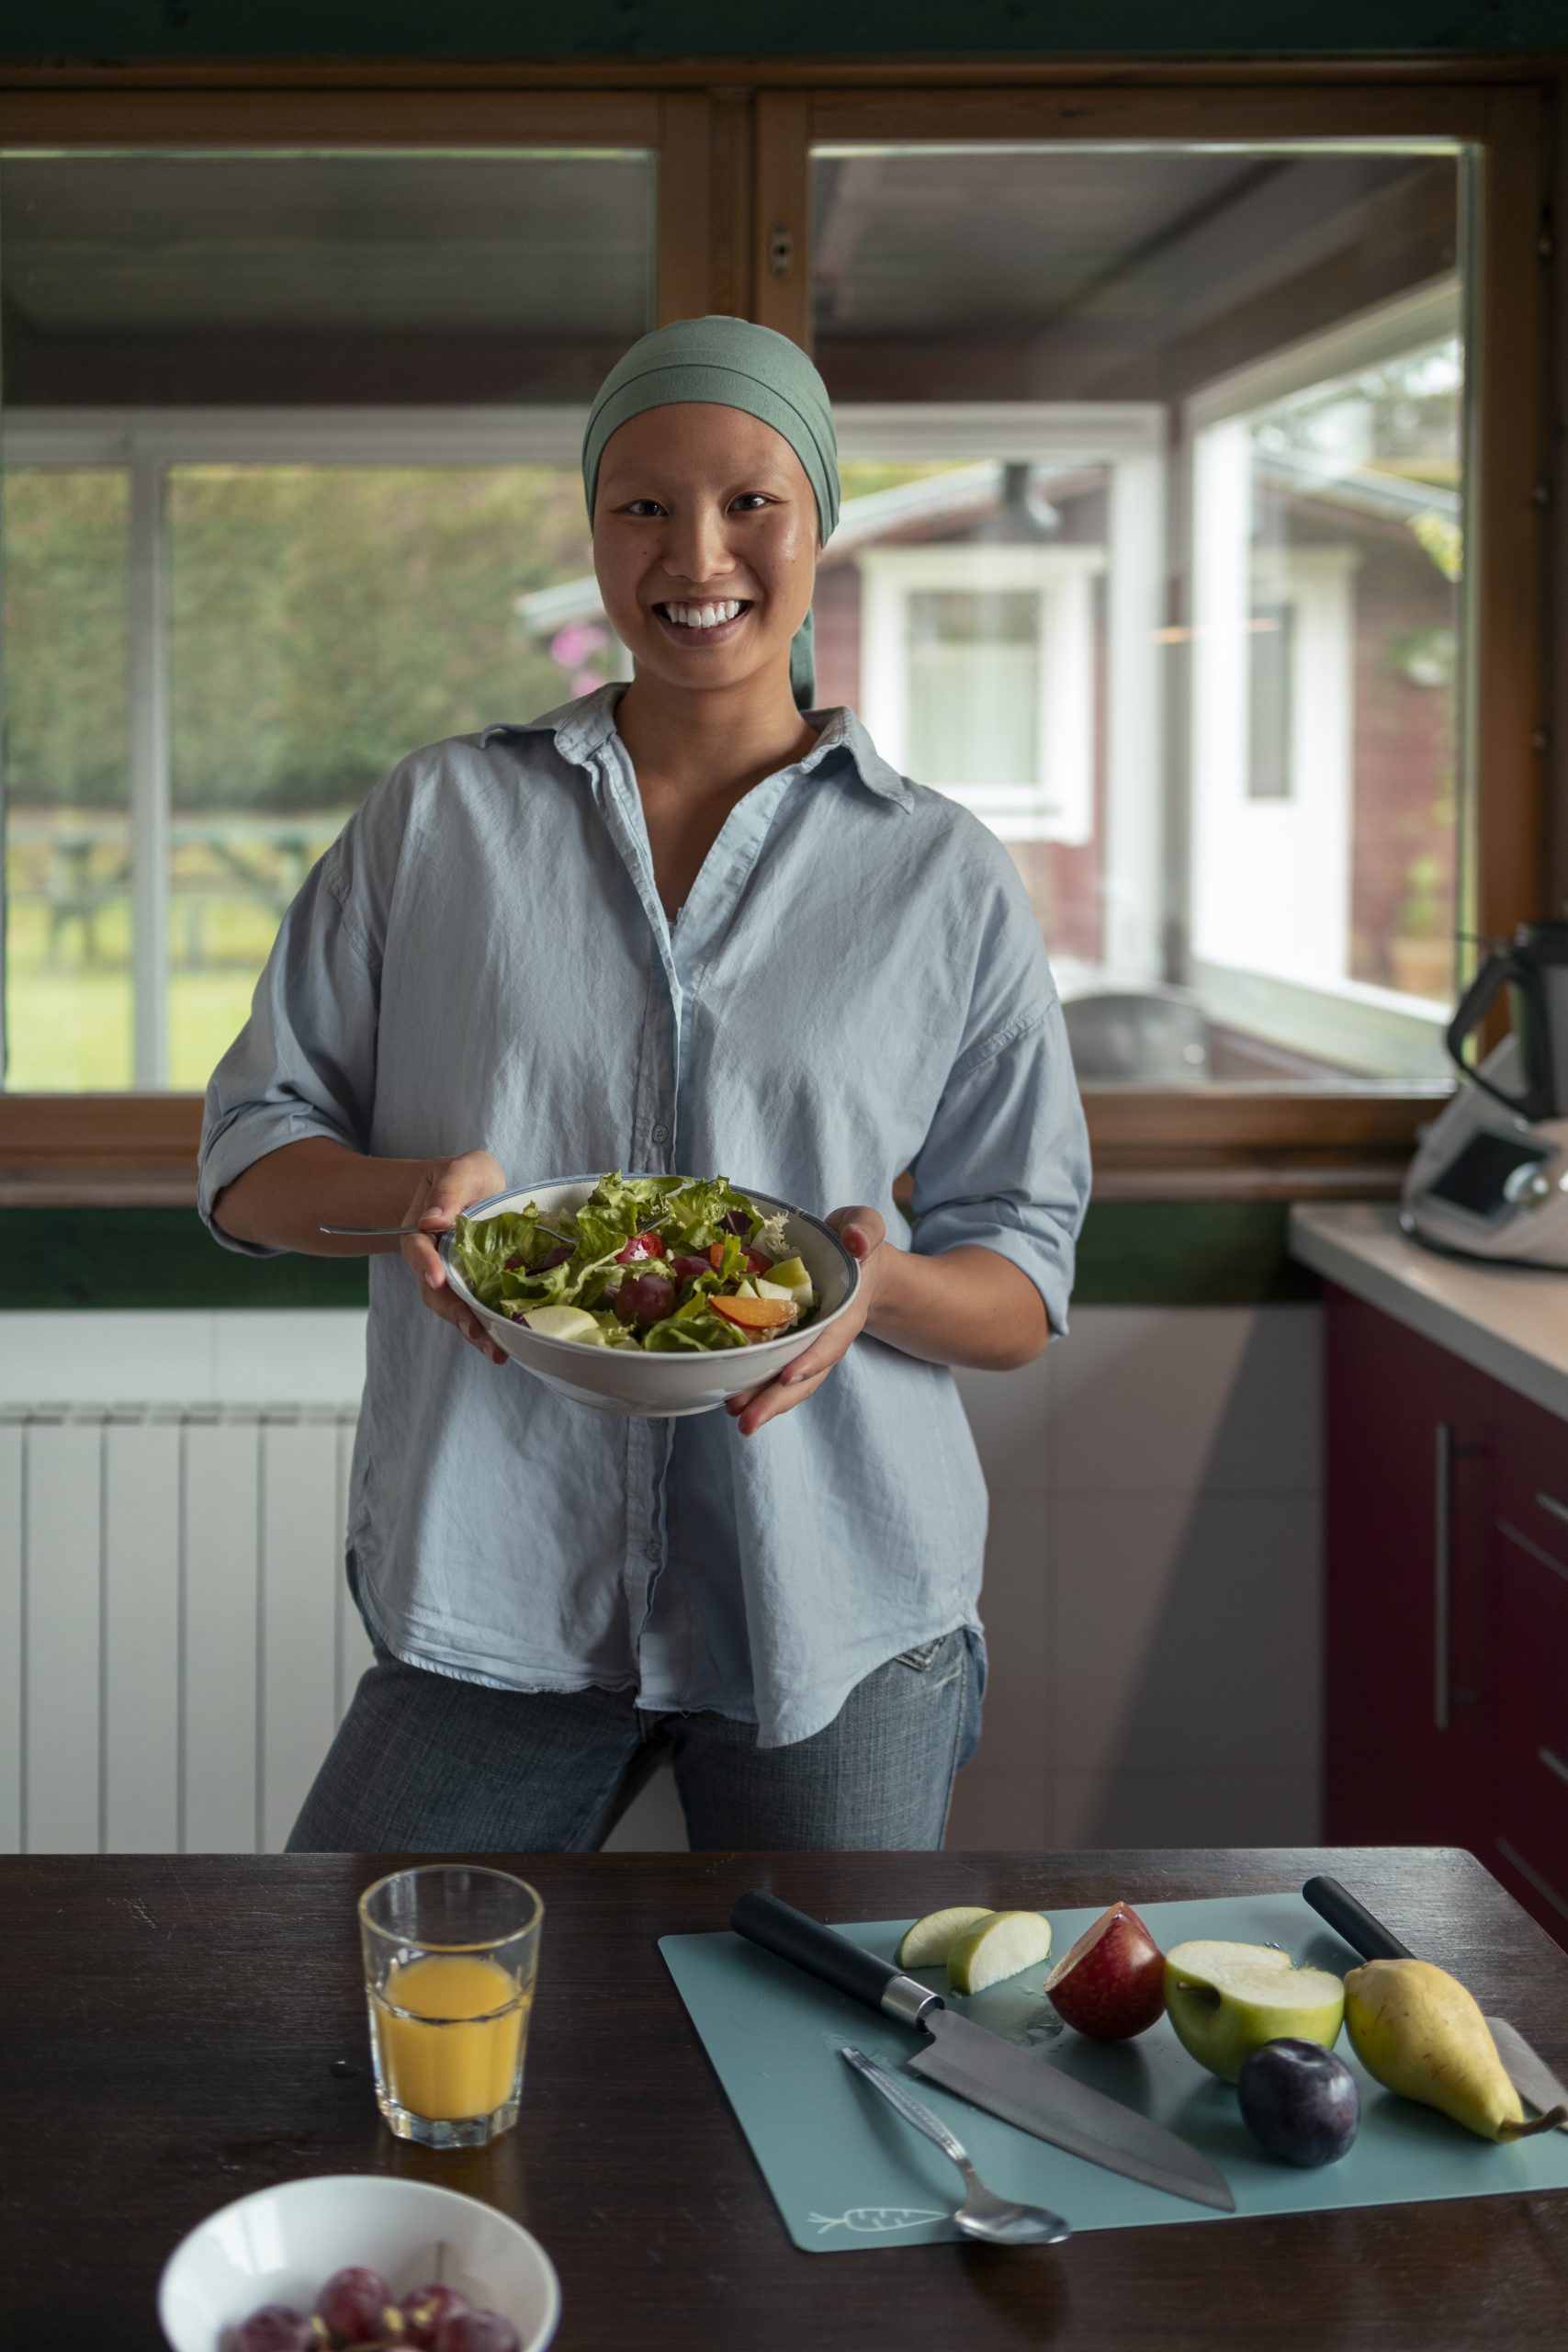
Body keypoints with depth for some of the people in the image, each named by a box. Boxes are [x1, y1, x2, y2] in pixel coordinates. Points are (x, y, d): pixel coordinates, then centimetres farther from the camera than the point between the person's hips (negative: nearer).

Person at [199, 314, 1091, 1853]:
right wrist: (411, 1191, -14)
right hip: (492, 1598, 1)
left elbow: (1022, 1289, 6)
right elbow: (249, 1154, 8)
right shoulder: (436, 819, 7)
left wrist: (878, 1284, -17)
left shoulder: (943, 876, 4)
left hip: (842, 1610, 0)